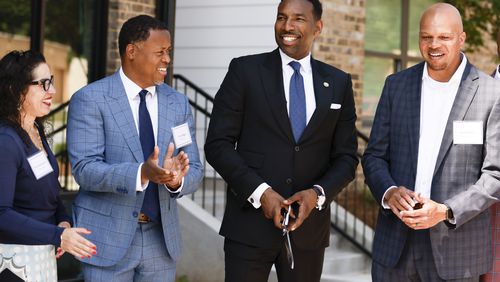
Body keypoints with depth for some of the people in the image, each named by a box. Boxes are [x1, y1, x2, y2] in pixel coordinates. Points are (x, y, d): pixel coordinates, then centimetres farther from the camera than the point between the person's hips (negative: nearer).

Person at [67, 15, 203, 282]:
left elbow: (194, 170, 5)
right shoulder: (89, 99, -7)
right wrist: (142, 173, -32)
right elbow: (84, 169, -16)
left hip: (161, 238, 5)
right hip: (108, 238, -4)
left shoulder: (178, 103, 8)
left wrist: (176, 179, -19)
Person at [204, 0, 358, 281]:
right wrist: (260, 192, -14)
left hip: (309, 228, 2)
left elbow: (346, 156, 9)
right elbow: (218, 144, -3)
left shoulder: (339, 83, 8)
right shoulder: (245, 70, 0)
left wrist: (318, 193, -9)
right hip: (250, 225, -2)